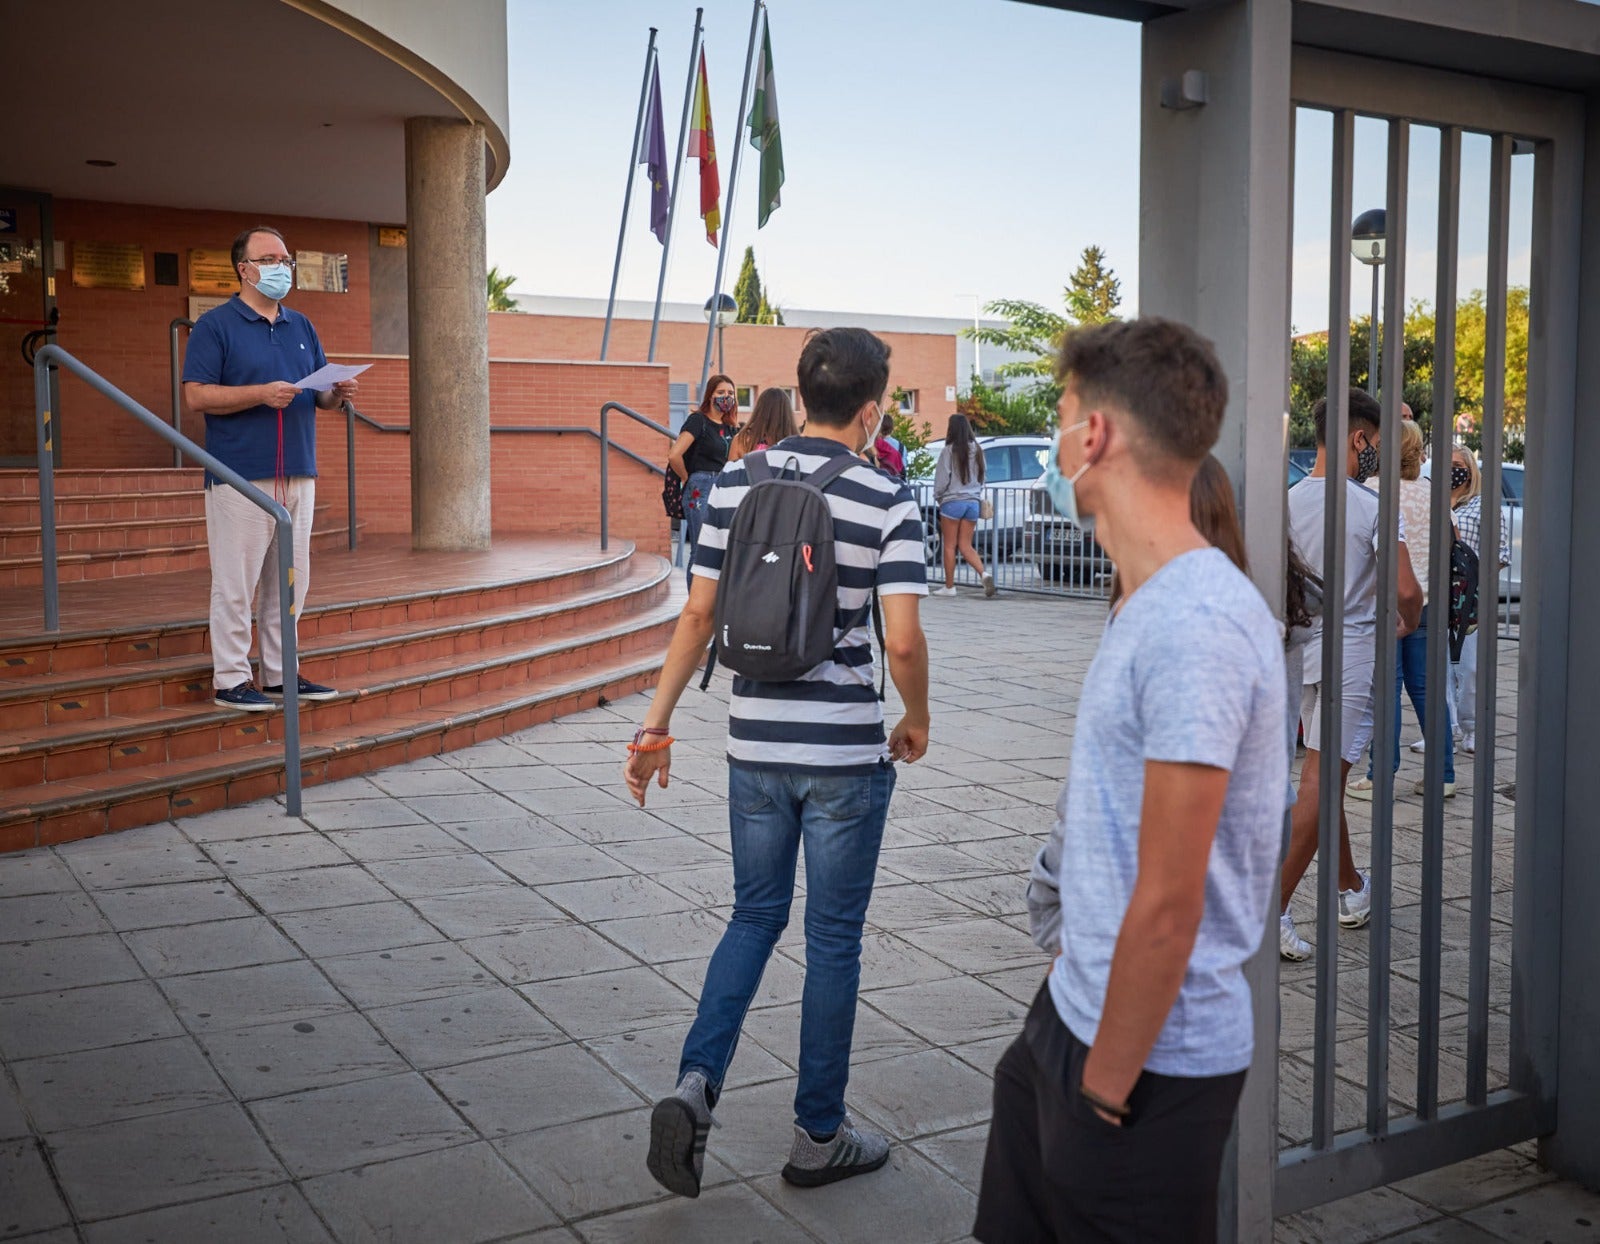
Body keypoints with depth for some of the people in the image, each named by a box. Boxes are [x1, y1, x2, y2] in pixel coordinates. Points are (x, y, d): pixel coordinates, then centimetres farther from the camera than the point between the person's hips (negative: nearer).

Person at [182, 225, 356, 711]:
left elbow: (318, 395, 21)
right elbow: (197, 395, -9)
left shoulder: (301, 326, 18)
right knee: (236, 583, -4)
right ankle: (230, 680, 4)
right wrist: (262, 394, -18)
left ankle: (280, 674, 19)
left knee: (291, 581, 10)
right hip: (241, 478, -6)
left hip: (298, 476, 6)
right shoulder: (215, 325, -1)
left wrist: (338, 392, -3)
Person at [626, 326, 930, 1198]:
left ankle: (695, 1084, 2)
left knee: (755, 916, 19)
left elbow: (700, 614, 0)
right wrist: (916, 722, 4)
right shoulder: (887, 504, -10)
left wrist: (656, 723, 6)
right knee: (833, 939, 9)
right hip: (846, 751, -3)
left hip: (755, 742, 4)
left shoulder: (735, 484, 0)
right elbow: (902, 641, -15)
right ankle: (819, 1136, 21)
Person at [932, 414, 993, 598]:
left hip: (953, 501, -5)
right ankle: (984, 574, -13)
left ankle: (949, 586, 9)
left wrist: (937, 497, 7)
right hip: (973, 501, 5)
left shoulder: (949, 451, -10)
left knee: (949, 546, 4)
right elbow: (984, 476, 13)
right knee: (965, 545, 9)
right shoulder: (977, 450, 7)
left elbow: (942, 478, -9)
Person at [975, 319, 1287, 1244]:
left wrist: (1108, 1082, -16)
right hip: (1077, 1012, 9)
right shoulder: (1160, 601, 6)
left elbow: (1168, 904, -25)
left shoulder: (1194, 627, -26)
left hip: (1153, 1054, -9)